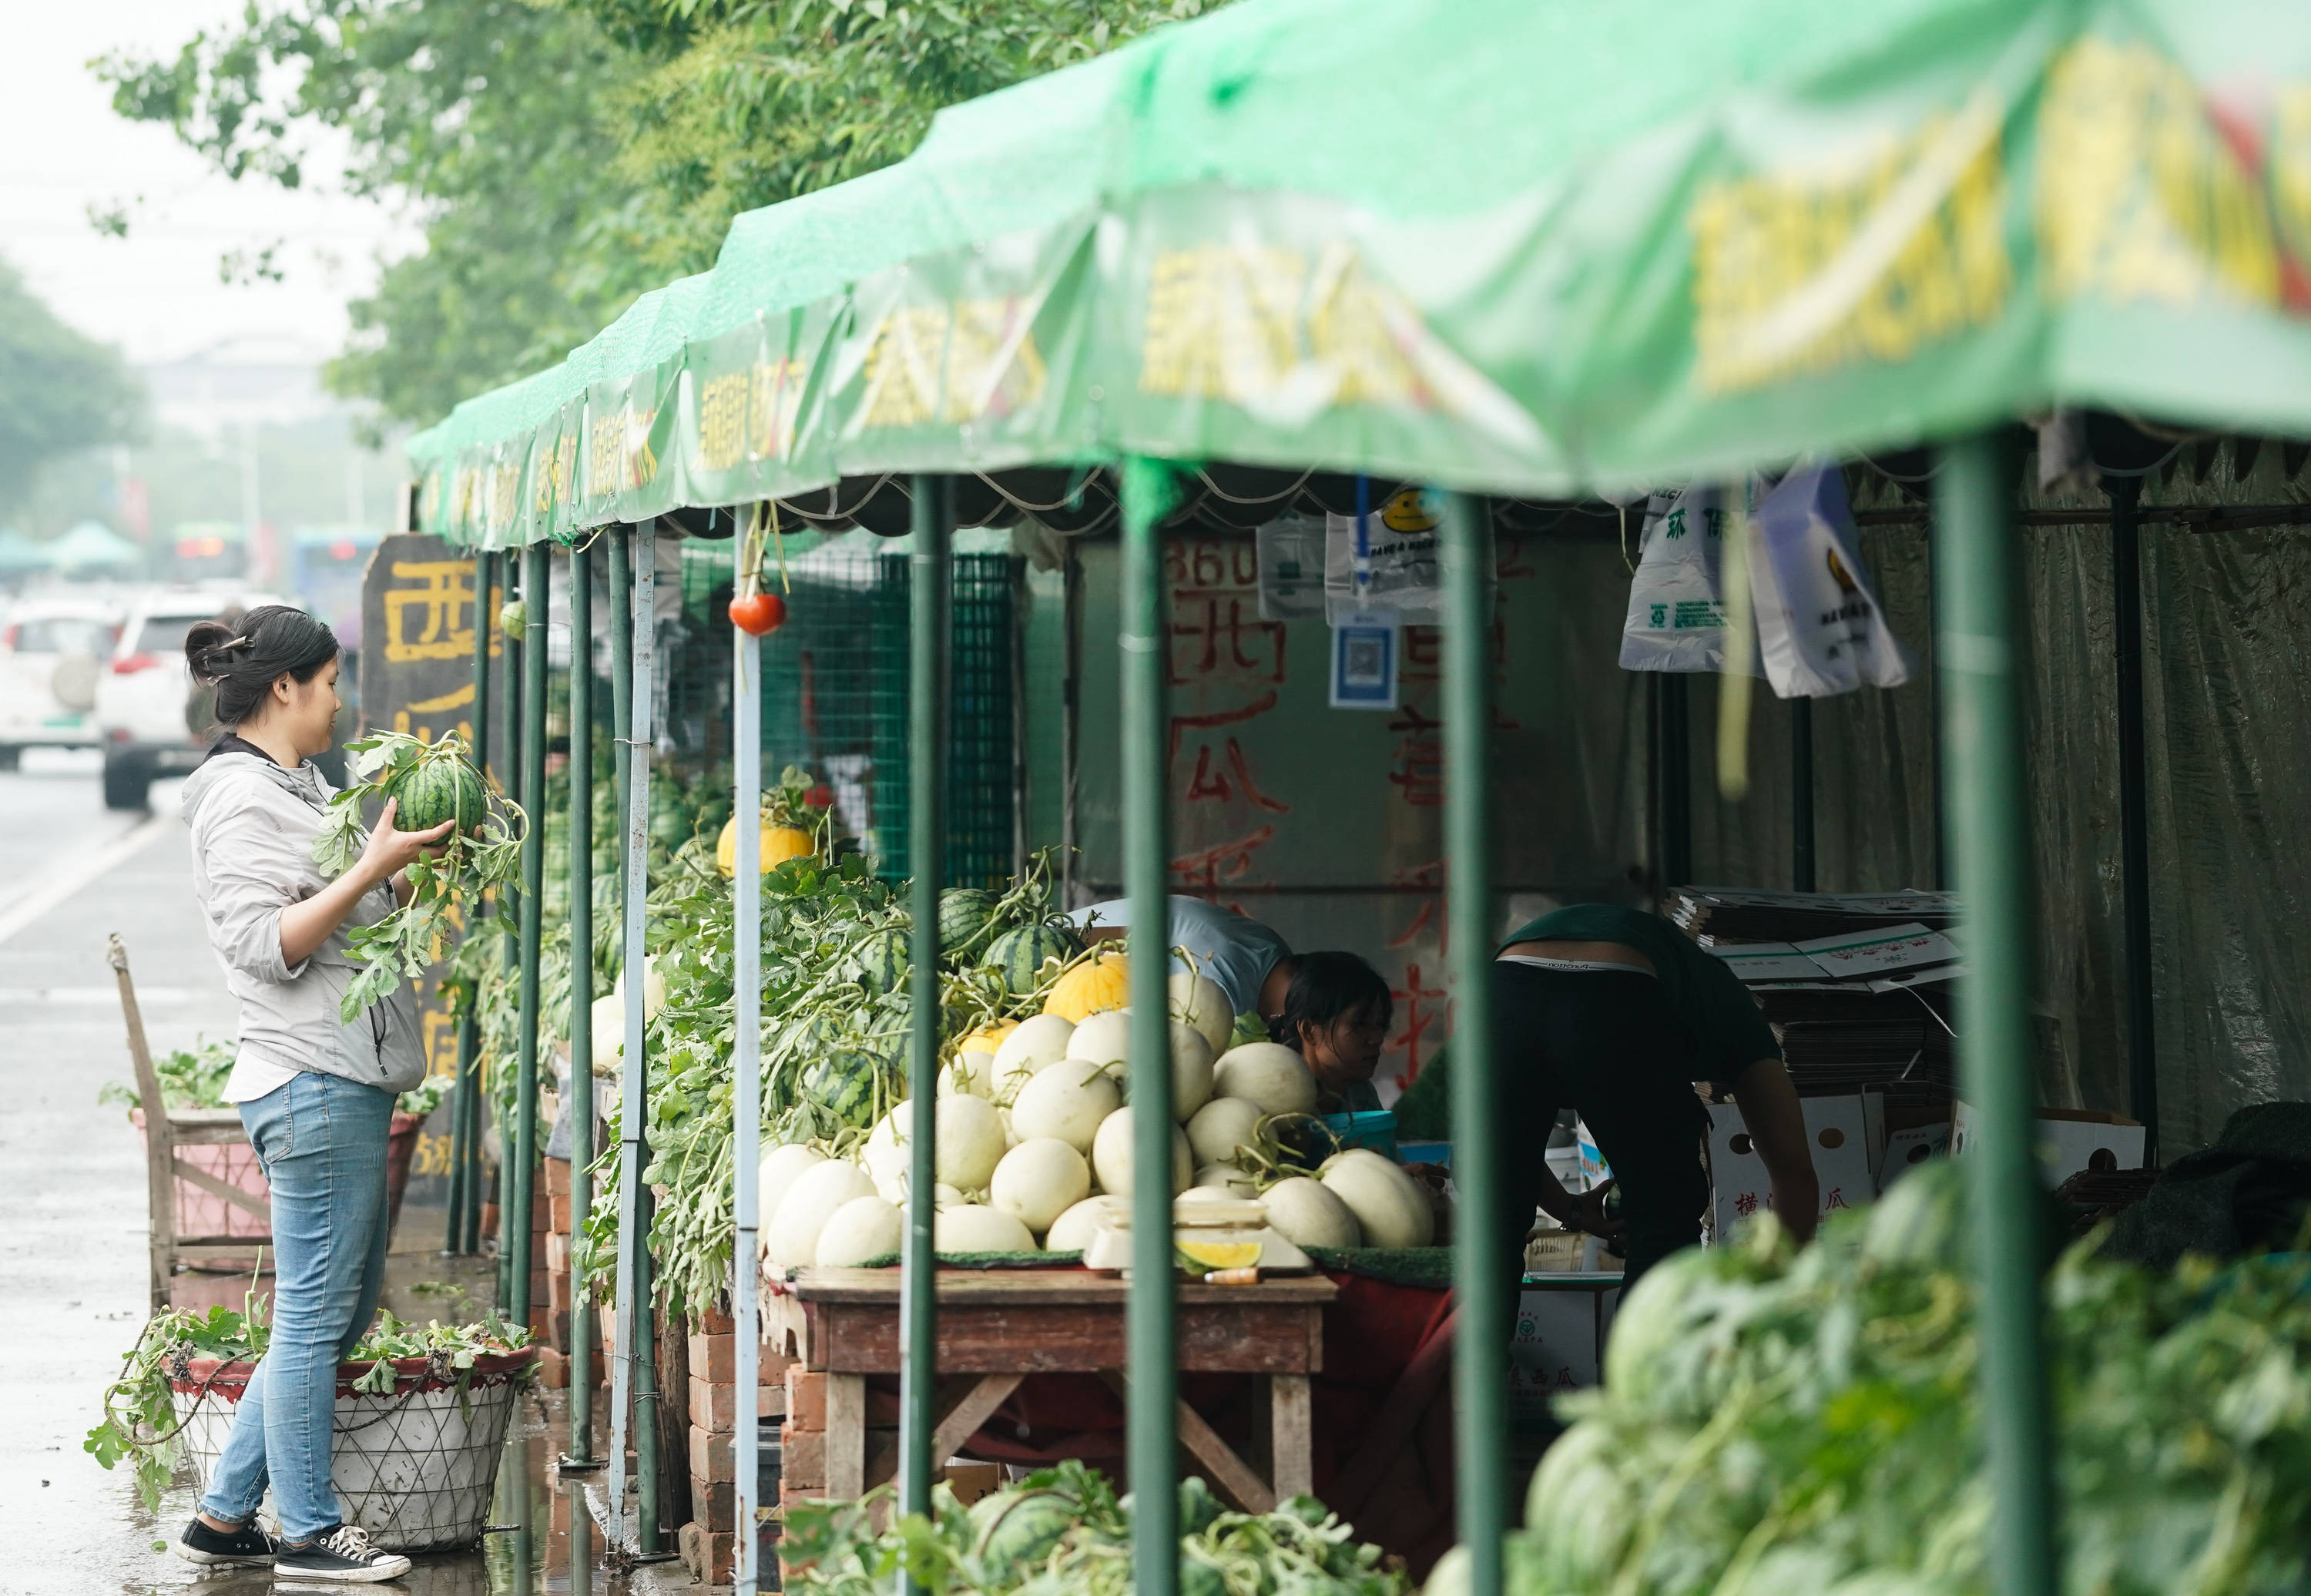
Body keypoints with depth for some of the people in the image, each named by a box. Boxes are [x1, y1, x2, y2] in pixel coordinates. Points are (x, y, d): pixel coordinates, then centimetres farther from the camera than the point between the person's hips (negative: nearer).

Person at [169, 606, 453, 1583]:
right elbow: (271, 945, -18)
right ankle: (307, 1531, 4)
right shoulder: (241, 798, -11)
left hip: (351, 1080, 11)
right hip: (312, 1083, -11)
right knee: (316, 1310, -4)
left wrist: (409, 876, 12)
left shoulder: (295, 787, 20)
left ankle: (225, 1517, 18)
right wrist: (375, 867, -20)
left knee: (339, 1309, 13)